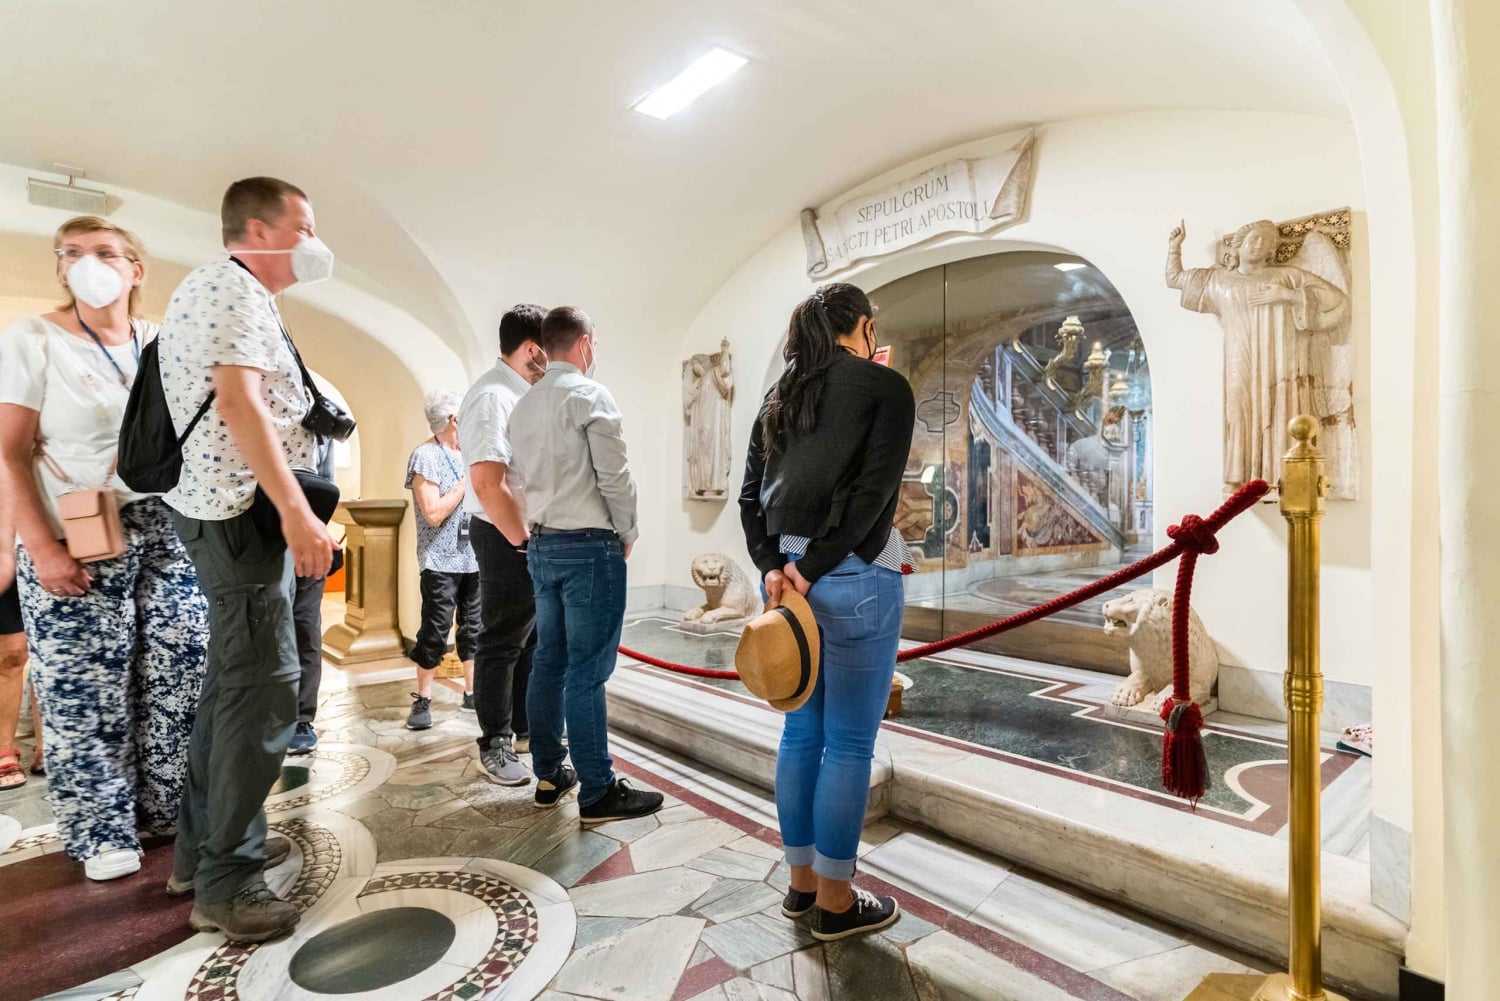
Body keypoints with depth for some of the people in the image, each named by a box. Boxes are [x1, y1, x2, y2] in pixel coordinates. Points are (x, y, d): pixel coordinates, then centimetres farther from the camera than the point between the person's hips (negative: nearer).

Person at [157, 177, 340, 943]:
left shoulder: (213, 289, 23)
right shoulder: (236, 287, -9)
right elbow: (238, 401, -23)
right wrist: (297, 510, -29)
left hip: (226, 507, 11)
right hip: (243, 507, -11)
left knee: (236, 681, 16)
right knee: (263, 688, -8)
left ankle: (201, 846, 27)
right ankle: (225, 882, 2)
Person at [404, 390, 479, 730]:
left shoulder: (468, 453, 12)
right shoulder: (425, 455, -10)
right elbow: (434, 513, -18)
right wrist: (466, 482, -13)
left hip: (474, 558, 7)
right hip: (441, 561, -7)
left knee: (475, 627, 11)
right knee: (435, 632, -1)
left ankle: (471, 693, 21)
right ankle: (423, 700, 12)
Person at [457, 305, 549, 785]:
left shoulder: (522, 394, 13)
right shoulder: (493, 397, -17)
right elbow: (488, 484, -25)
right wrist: (524, 544, -17)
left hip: (532, 536, 9)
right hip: (506, 539, -9)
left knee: (532, 640, 18)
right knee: (502, 645, 4)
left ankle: (525, 728, 33)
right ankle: (495, 745, 19)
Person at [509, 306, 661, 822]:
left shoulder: (523, 405, 14)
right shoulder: (589, 394, -10)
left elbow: (523, 475, 13)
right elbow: (614, 474, -14)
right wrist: (626, 534, -2)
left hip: (541, 544, 8)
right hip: (589, 546, -8)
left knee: (549, 662, 13)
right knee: (586, 672, -5)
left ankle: (549, 776, 24)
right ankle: (597, 792, 4)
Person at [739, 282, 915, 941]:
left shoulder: (779, 395, 14)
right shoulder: (885, 386, -3)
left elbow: (751, 494, 5)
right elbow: (872, 491, -15)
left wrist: (775, 566, -5)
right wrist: (813, 571, -15)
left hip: (784, 572, 7)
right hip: (856, 577, -6)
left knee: (801, 732, 16)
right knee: (849, 745, 6)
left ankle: (801, 883, 31)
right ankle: (835, 903, 20)